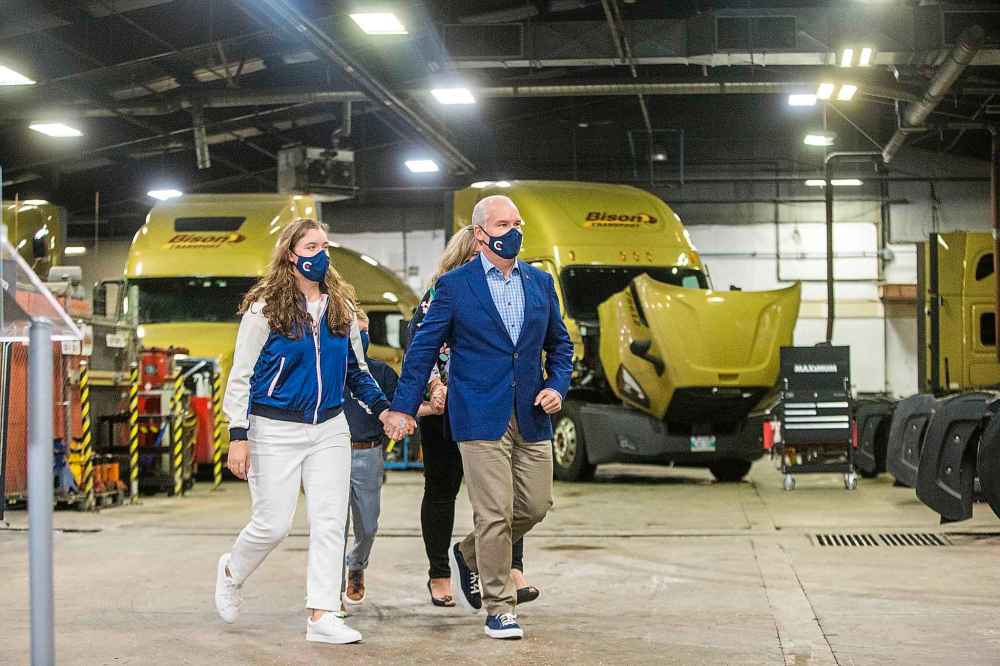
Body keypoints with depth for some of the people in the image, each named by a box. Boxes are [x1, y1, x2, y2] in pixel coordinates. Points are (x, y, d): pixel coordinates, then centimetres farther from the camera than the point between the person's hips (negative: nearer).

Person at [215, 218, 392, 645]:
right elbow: (241, 377, -6)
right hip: (276, 431, -4)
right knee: (273, 524, -2)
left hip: (330, 429, 5)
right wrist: (238, 437, -12)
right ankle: (231, 572, 30)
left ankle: (321, 618, 3)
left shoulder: (341, 308, 8)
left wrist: (383, 409, 3)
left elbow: (356, 369, 17)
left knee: (330, 522, -2)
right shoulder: (265, 309, -6)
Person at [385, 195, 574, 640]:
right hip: (481, 417, -5)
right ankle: (499, 609, 6)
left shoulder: (540, 282, 11)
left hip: (531, 416, 5)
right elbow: (423, 348, 1)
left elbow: (559, 343, 19)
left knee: (536, 505, 7)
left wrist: (557, 385, 2)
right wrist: (403, 407, -1)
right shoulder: (455, 285, -2)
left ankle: (469, 555, 32)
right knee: (494, 513, -6)